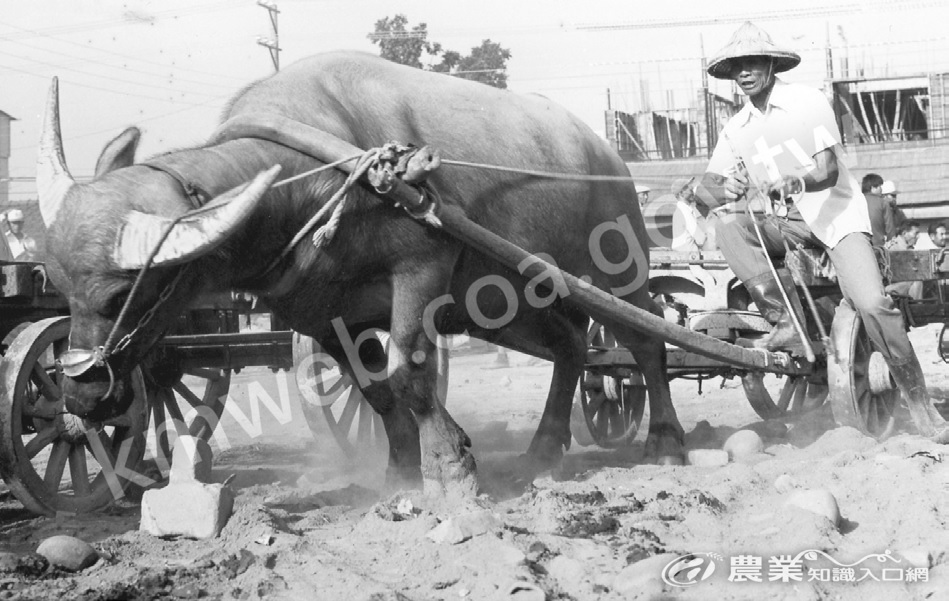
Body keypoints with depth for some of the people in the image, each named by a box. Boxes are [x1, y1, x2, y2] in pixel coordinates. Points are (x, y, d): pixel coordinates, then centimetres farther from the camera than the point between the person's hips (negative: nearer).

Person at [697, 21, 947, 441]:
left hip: (836, 215, -5)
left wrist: (787, 183, -39)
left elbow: (827, 169, -18)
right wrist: (723, 190, -27)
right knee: (729, 228, -24)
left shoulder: (808, 102, -8)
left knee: (872, 304, -22)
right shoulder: (736, 128, 5)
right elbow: (708, 183, -2)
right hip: (781, 223, 5)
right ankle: (786, 322, -20)